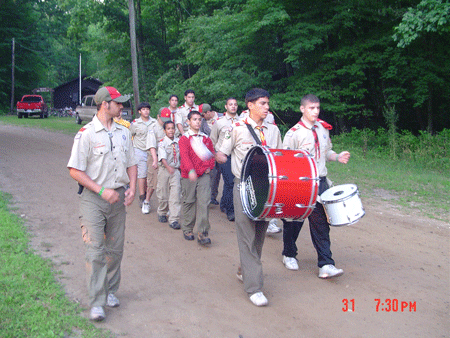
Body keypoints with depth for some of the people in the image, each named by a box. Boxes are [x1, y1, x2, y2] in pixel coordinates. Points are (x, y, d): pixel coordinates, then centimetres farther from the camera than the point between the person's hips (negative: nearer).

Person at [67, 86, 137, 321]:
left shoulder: (123, 132, 10)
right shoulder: (86, 134, -9)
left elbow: (131, 164, 17)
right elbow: (75, 171, -11)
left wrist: (132, 188, 0)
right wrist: (102, 190, -16)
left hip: (118, 198, 5)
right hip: (94, 199, -5)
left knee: (115, 249, 12)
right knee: (95, 251, -6)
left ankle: (110, 291, 28)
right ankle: (97, 302, 1)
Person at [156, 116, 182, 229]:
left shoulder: (178, 142, 4)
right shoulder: (162, 143, -7)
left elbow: (181, 155, 16)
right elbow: (163, 157, -19)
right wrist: (168, 167, -34)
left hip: (176, 170, 2)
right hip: (164, 170, -2)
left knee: (175, 194, -8)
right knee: (163, 194, 9)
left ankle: (174, 220, -7)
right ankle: (162, 213, 35)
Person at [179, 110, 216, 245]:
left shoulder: (206, 139, 13)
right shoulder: (184, 139, 0)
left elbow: (211, 154, 20)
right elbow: (184, 156, -14)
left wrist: (209, 167, 1)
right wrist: (191, 170, -29)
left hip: (204, 175, 2)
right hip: (189, 176, -2)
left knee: (204, 202, -7)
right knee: (189, 202, 6)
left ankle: (202, 233, -4)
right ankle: (187, 230, 23)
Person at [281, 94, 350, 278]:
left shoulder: (323, 128, 8)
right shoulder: (294, 133, -10)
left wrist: (337, 157, 1)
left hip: (320, 182, 4)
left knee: (321, 223, 1)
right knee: (294, 221, 11)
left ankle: (326, 265, 3)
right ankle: (289, 255, 33)